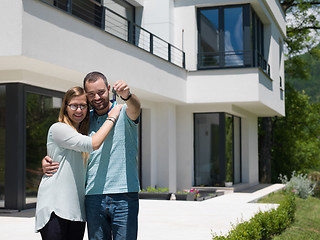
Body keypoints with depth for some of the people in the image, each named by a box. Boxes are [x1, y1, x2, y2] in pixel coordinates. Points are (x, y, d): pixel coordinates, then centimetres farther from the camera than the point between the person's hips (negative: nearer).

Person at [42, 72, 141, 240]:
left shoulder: (123, 113, 1)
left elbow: (135, 107, -23)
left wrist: (127, 96, -46)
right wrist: (47, 159, 5)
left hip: (124, 196, -3)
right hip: (93, 196, 4)